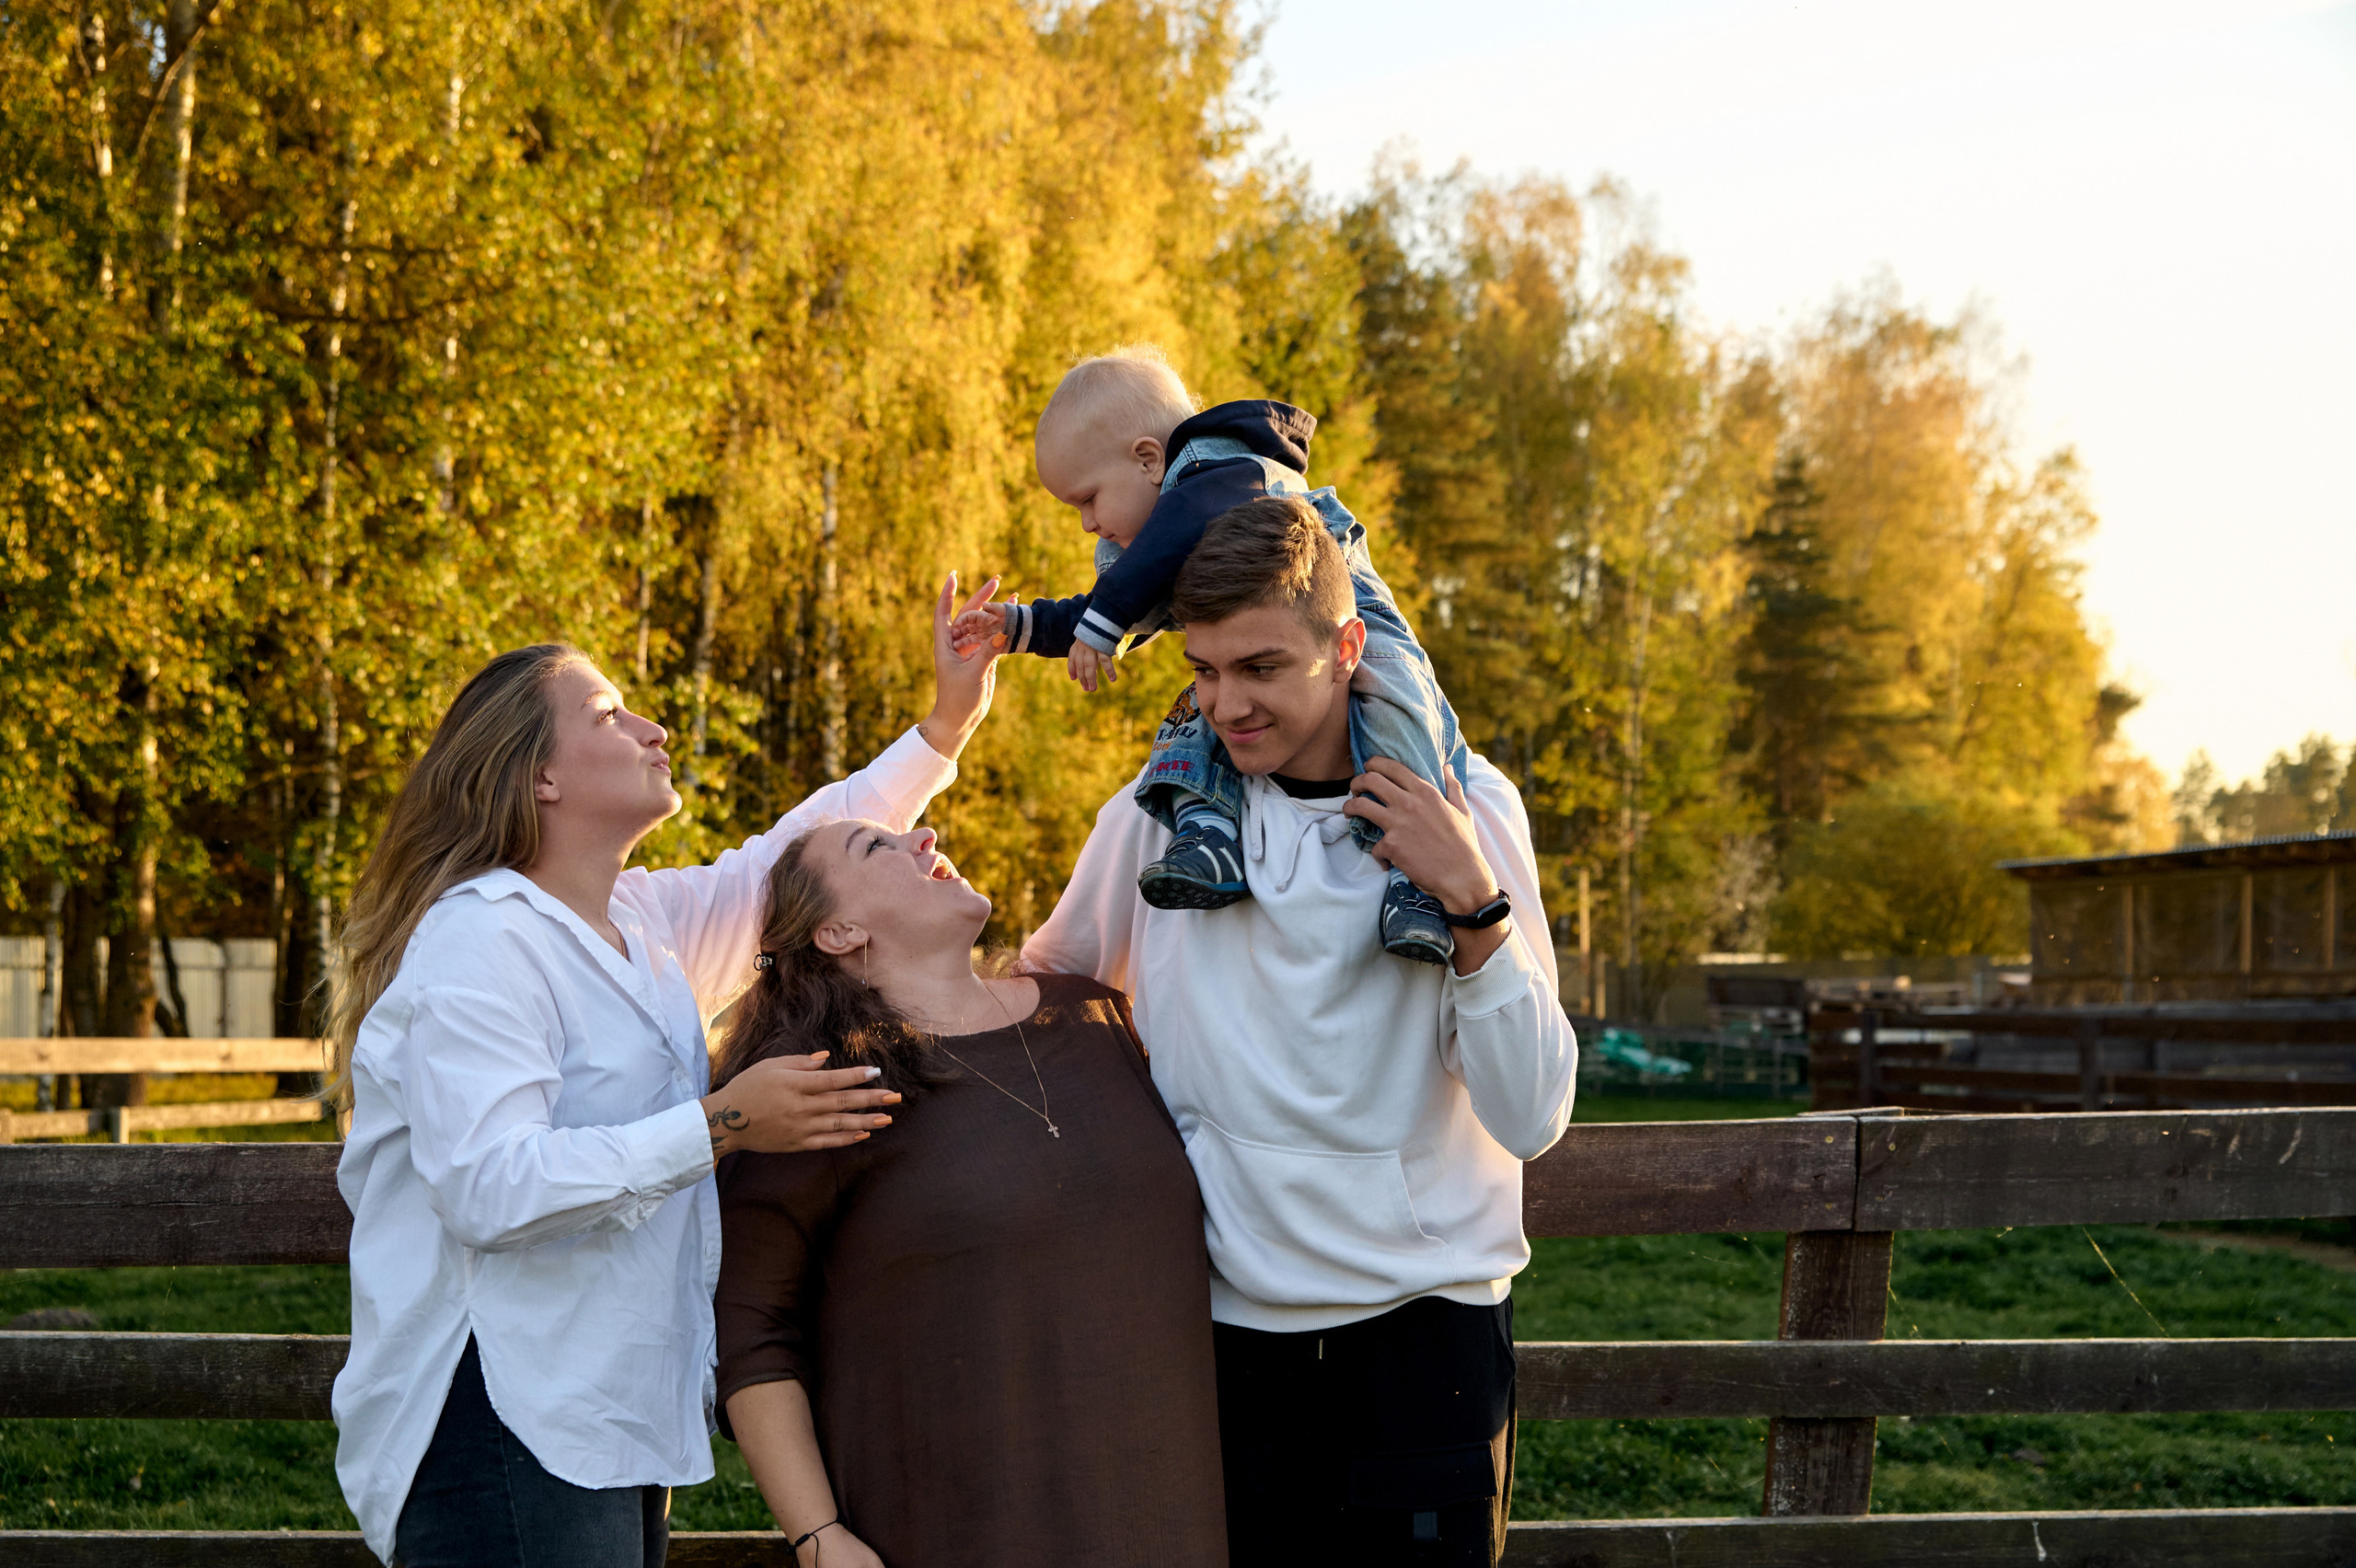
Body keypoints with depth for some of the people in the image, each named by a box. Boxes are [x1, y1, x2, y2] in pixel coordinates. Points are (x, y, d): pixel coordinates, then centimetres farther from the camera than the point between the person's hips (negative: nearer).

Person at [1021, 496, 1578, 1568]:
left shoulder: (1464, 812, -4)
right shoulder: (1158, 816, 0)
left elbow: (1532, 1118, -9)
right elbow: (1041, 988, 19)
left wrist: (1474, 901, -19)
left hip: (1424, 1321, -1)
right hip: (1224, 1324, 1)